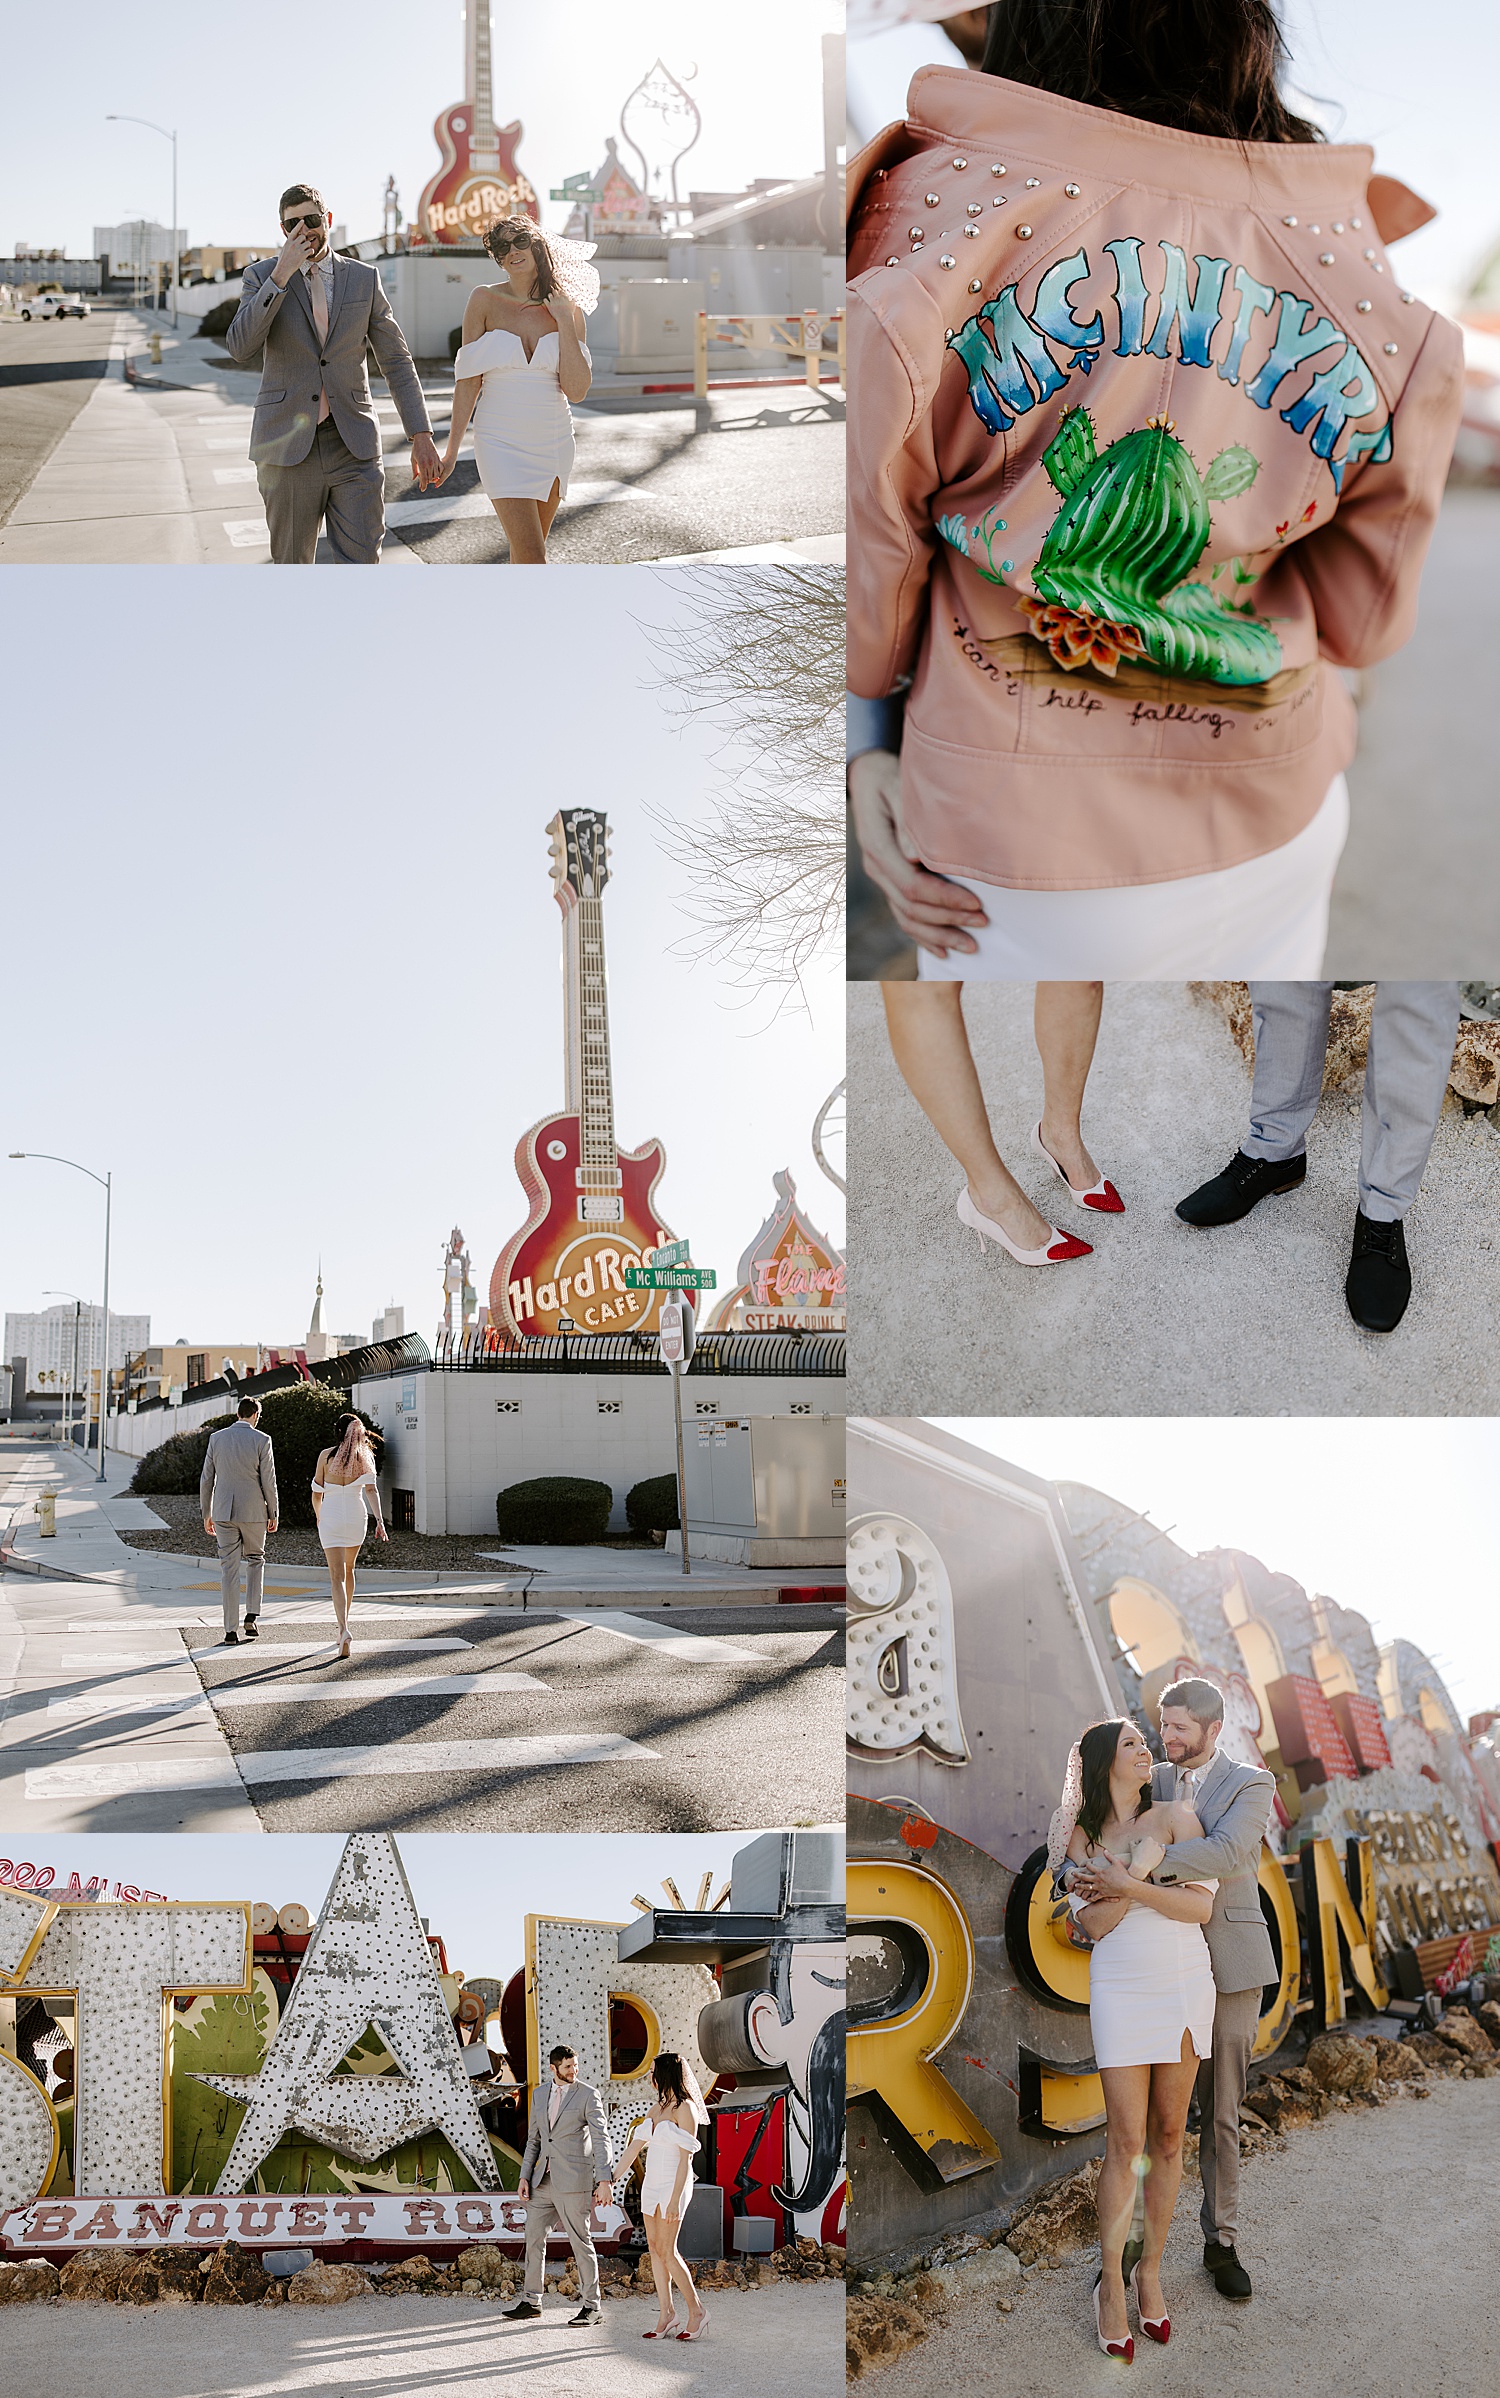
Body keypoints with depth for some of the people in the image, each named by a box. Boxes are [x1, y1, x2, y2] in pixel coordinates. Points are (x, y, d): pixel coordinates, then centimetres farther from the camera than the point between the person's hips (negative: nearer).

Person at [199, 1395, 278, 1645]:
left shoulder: (216, 1438, 3)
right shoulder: (261, 1440, -7)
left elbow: (206, 1479, 6)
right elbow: (268, 1481, -6)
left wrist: (206, 1514, 14)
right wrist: (273, 1514, 4)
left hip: (223, 1512, 2)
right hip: (253, 1511, -2)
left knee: (229, 1569, 4)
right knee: (255, 1560, 19)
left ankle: (231, 1631, 2)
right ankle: (252, 1616, 4)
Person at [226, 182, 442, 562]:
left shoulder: (363, 278, 7)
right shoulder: (261, 276, 2)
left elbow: (396, 360, 9)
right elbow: (240, 350, -13)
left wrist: (421, 435, 1)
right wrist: (281, 276, -19)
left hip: (354, 447, 1)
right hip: (288, 447, -1)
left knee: (361, 567, -7)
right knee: (291, 568, 8)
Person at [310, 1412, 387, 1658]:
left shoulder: (326, 1455, -2)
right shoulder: (364, 1456, 2)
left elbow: (317, 1493, 2)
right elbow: (371, 1490, -9)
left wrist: (318, 1518, 20)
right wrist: (379, 1521, -12)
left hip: (330, 1517, -3)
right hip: (356, 1516, 3)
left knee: (337, 1576, -7)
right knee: (348, 1569, 25)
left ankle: (343, 1628, -25)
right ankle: (344, 1619, 37)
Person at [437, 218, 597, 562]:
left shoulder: (568, 309, 3)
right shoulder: (485, 301, -3)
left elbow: (576, 391, -6)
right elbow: (467, 381, -2)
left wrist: (564, 321, -9)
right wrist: (452, 450, -3)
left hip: (554, 440, 3)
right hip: (502, 441, -3)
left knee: (527, 551, 11)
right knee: (532, 558, -14)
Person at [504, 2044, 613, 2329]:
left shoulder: (588, 2095, -6)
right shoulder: (539, 2094, 11)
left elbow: (601, 2140, -11)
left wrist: (604, 2181, -19)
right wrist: (525, 2176, 8)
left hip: (574, 2179, -6)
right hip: (544, 2178, 6)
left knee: (581, 2242, -1)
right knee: (534, 2236, 10)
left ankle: (592, 2307, 7)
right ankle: (531, 2301, 21)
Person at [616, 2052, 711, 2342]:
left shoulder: (684, 2108, -12)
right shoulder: (657, 2108, 13)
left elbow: (686, 2157, -17)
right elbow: (634, 2147, 15)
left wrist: (675, 2199, -22)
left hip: (673, 2185, -8)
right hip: (652, 2184, 8)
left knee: (666, 2251, -8)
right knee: (654, 2249, 5)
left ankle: (697, 2310, 4)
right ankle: (667, 2316, 8)